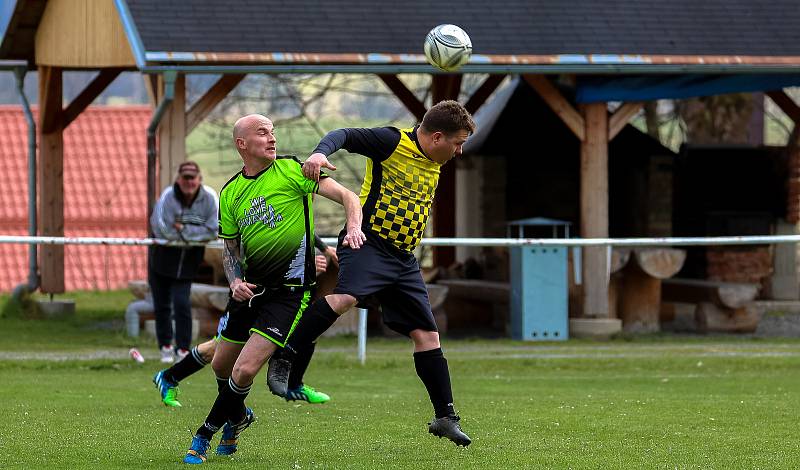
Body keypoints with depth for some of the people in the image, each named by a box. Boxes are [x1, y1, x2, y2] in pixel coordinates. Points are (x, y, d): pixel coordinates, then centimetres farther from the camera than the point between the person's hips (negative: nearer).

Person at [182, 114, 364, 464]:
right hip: (250, 287, 6)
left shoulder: (292, 170, -8)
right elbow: (230, 246, 15)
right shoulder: (230, 193, 5)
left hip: (289, 290, -6)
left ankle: (205, 434, 4)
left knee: (245, 371, -15)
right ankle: (237, 416, 47)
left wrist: (353, 228, -29)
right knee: (221, 366, 16)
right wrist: (235, 281, -4)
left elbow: (346, 196, -10)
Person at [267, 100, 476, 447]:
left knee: (426, 333, 5)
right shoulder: (393, 142, -7)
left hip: (404, 259, 8)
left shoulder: (434, 165, 18)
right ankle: (282, 361, -25)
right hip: (368, 243, -8)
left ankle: (445, 417, 12)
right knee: (345, 297, -34)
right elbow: (344, 135, -14)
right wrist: (320, 153, -35)